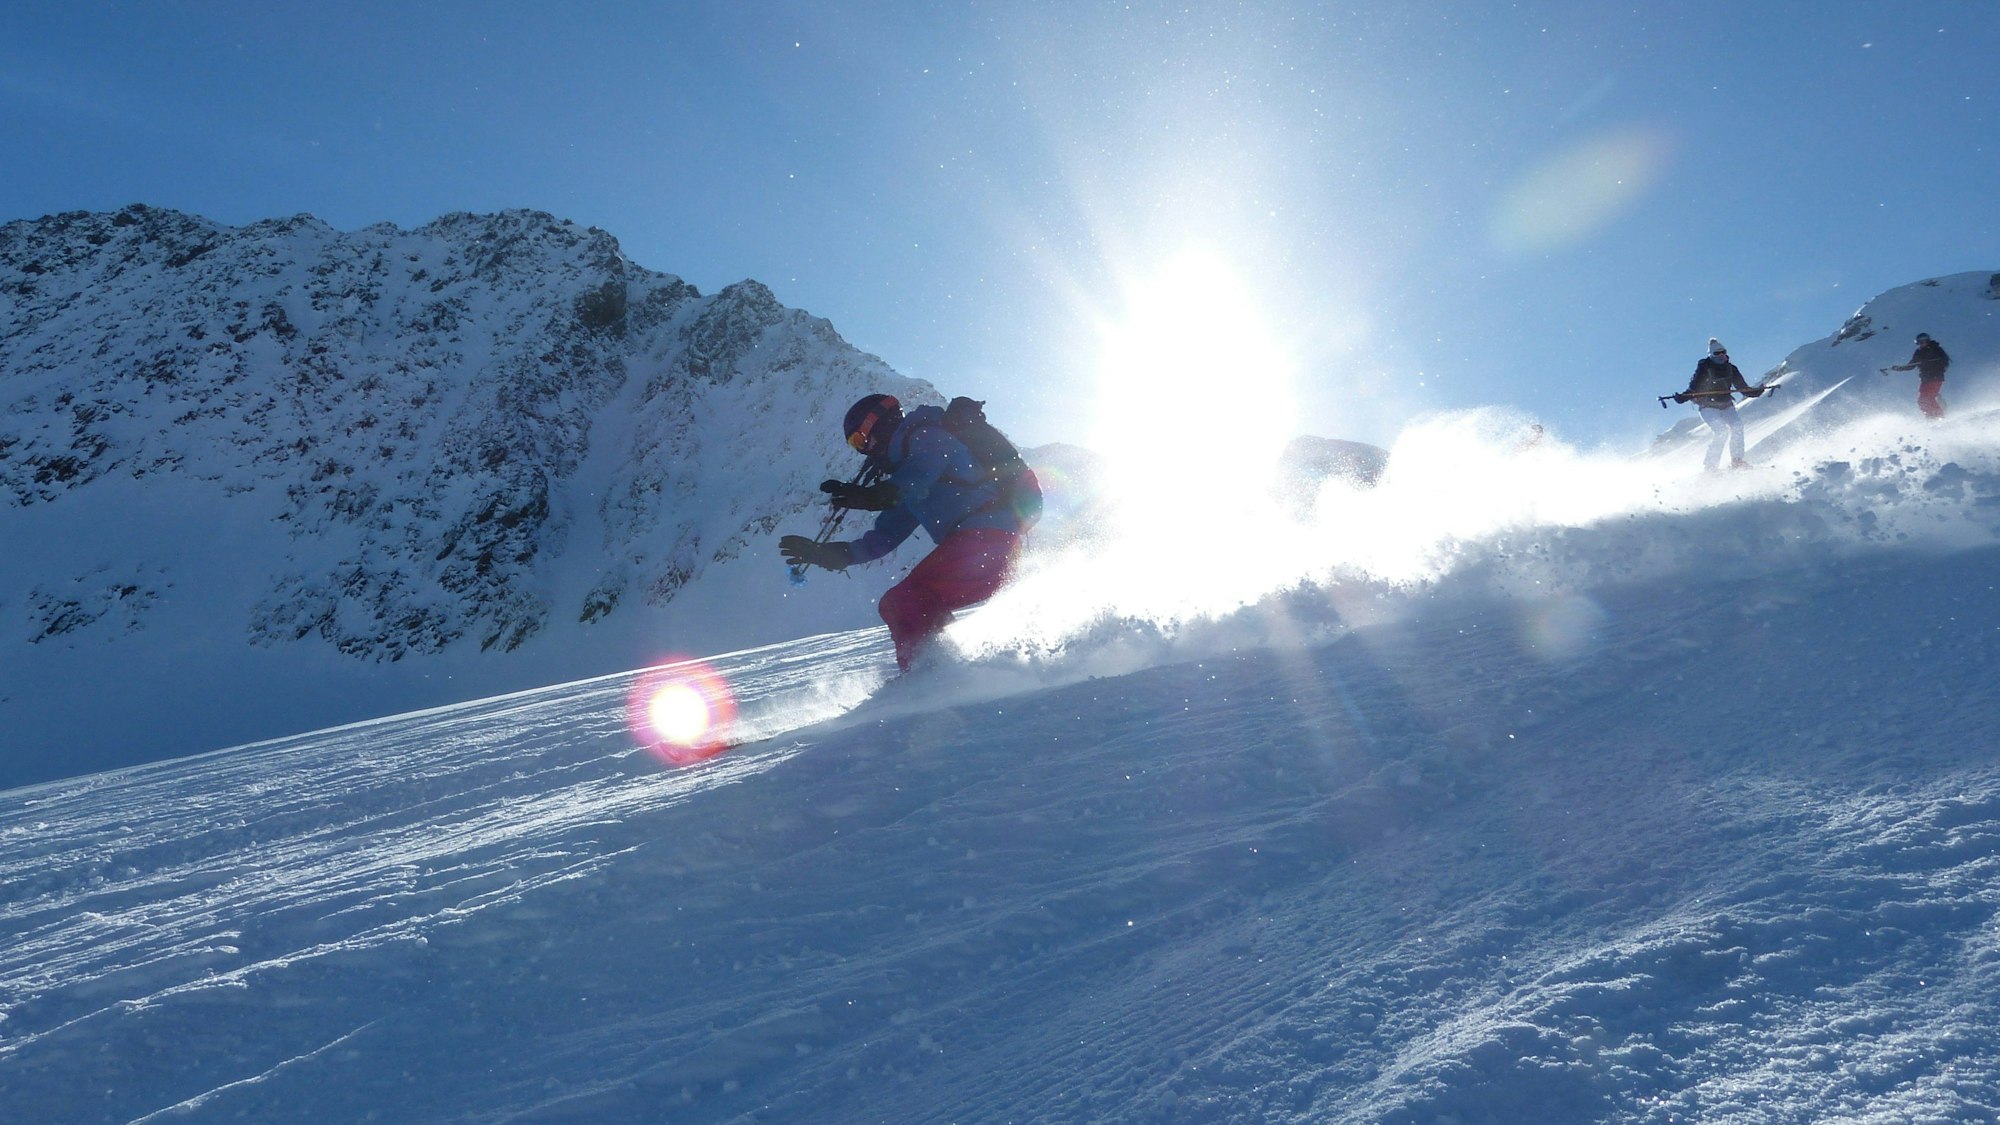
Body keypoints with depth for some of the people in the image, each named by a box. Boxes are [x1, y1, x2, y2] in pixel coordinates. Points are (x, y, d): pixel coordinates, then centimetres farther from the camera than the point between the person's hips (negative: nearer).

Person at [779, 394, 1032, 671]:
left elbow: (924, 469, -21)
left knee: (903, 604, -20)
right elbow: (888, 535, 28)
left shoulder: (925, 437, 2)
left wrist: (881, 494, -35)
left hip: (984, 533, -10)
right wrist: (835, 553, 23)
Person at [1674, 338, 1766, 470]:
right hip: (1708, 406, -5)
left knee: (1737, 425, -18)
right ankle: (1710, 465, -18)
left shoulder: (1730, 368, 9)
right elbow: (1693, 388, -11)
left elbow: (1743, 387, 13)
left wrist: (1756, 391, -2)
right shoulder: (1704, 368, -6)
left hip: (1726, 405, 5)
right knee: (1722, 430, -23)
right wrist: (1683, 397, -29)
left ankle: (1737, 460, -10)